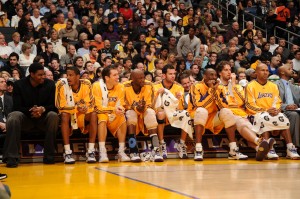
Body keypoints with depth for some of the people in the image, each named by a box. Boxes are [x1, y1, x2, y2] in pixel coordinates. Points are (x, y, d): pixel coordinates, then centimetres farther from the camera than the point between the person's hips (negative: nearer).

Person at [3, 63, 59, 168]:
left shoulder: (50, 84, -3)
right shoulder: (19, 84, -4)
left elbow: (54, 106, -4)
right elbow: (16, 107, -8)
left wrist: (43, 109, -27)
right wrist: (30, 110, -29)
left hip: (43, 118, 1)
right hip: (26, 118, -1)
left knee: (53, 116, -33)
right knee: (13, 116, -33)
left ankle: (49, 156, -26)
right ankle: (11, 158, -35)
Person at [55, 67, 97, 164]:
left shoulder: (86, 84, -11)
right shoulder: (62, 84, -18)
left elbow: (90, 104, -8)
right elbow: (60, 106, -20)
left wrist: (85, 108, -31)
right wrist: (76, 108, -33)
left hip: (82, 116, 2)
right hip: (68, 113, -2)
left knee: (93, 115, -25)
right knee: (64, 115, -34)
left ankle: (91, 151, -26)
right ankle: (67, 152, -34)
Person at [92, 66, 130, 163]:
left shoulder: (120, 87, -4)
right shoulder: (97, 86, -15)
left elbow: (121, 105, 1)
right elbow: (98, 107, -18)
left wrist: (120, 109, -25)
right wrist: (113, 109, -31)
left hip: (114, 116, 4)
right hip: (101, 113, -4)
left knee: (122, 119, -24)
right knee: (102, 117, -34)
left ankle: (121, 151, -20)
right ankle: (102, 152, -37)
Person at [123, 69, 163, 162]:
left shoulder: (148, 85, -10)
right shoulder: (125, 87, -16)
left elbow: (150, 104, -9)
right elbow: (125, 105, -15)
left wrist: (144, 107, -33)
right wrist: (136, 108, -35)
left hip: (145, 113, 1)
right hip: (132, 114, -1)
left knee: (150, 113, -30)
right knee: (130, 113, -33)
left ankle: (156, 149, -38)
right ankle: (133, 152, -38)